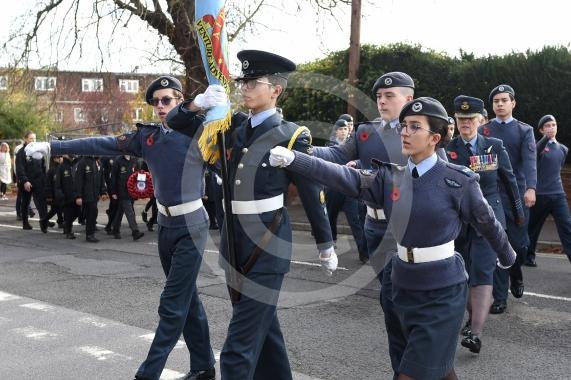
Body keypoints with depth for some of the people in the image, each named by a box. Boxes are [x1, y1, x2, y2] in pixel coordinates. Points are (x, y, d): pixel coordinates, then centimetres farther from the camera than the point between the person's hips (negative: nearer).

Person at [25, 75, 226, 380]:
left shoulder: (198, 131, -10)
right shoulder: (147, 136, 4)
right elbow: (103, 145, 2)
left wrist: (200, 105, -32)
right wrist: (53, 147, -1)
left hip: (191, 226, -6)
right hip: (165, 225, 6)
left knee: (173, 304, -4)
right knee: (187, 298, 14)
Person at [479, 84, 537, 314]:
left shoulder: (525, 131, 6)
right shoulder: (483, 130, 8)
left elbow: (529, 161, -9)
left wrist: (531, 188, -25)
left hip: (517, 194, 0)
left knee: (519, 243, 2)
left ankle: (515, 274, 36)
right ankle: (500, 297, 7)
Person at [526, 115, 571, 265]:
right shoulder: (540, 145, -5)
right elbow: (535, 152, -30)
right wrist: (547, 137, -47)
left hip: (558, 195, 3)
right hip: (540, 195, -3)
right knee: (533, 227, 9)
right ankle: (529, 256, 27)